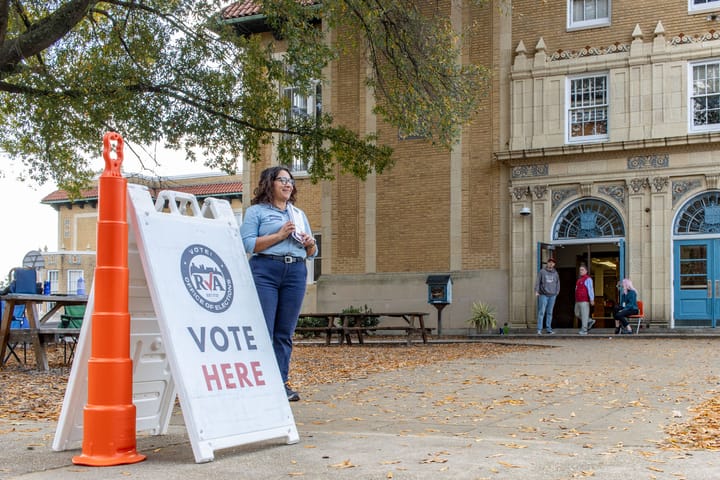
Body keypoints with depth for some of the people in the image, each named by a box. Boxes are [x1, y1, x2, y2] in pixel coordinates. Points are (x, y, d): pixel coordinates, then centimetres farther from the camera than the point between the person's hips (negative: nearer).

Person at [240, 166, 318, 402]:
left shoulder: (299, 214, 24)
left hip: (296, 273, 5)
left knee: (285, 332, 2)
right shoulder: (256, 211, 8)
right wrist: (280, 235, -10)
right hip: (265, 271, -4)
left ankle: (281, 382, 6)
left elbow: (312, 253, 24)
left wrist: (310, 244, 1)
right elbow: (247, 243, -6)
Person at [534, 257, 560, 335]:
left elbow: (558, 283, 14)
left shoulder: (555, 273, 11)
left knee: (550, 312, 7)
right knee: (541, 312, -6)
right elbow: (537, 282, -4)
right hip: (543, 295, -3)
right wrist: (536, 291, -14)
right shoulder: (542, 271, 1)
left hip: (552, 295, 3)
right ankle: (539, 329, -6)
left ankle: (549, 328, 12)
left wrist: (557, 292, 4)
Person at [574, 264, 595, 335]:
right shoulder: (579, 279, 19)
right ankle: (590, 321, 27)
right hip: (578, 301, 10)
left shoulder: (588, 279, -8)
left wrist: (592, 300, -22)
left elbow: (590, 290, -15)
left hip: (584, 301, -10)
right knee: (577, 314, 14)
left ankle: (584, 330, -5)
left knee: (584, 315, -8)